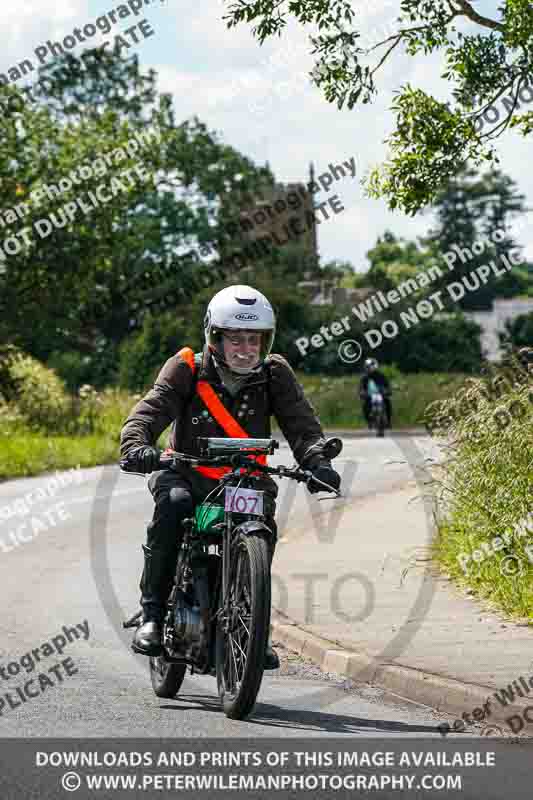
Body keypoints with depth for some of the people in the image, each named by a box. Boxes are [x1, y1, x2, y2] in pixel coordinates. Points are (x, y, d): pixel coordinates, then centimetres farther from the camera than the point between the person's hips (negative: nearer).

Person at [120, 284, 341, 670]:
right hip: (188, 473, -1)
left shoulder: (274, 373, -1)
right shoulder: (186, 369, -6)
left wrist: (317, 460, -31)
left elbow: (301, 422, -10)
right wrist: (137, 445, -41)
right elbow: (150, 410, -18)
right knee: (174, 502, -33)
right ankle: (153, 613, -23)